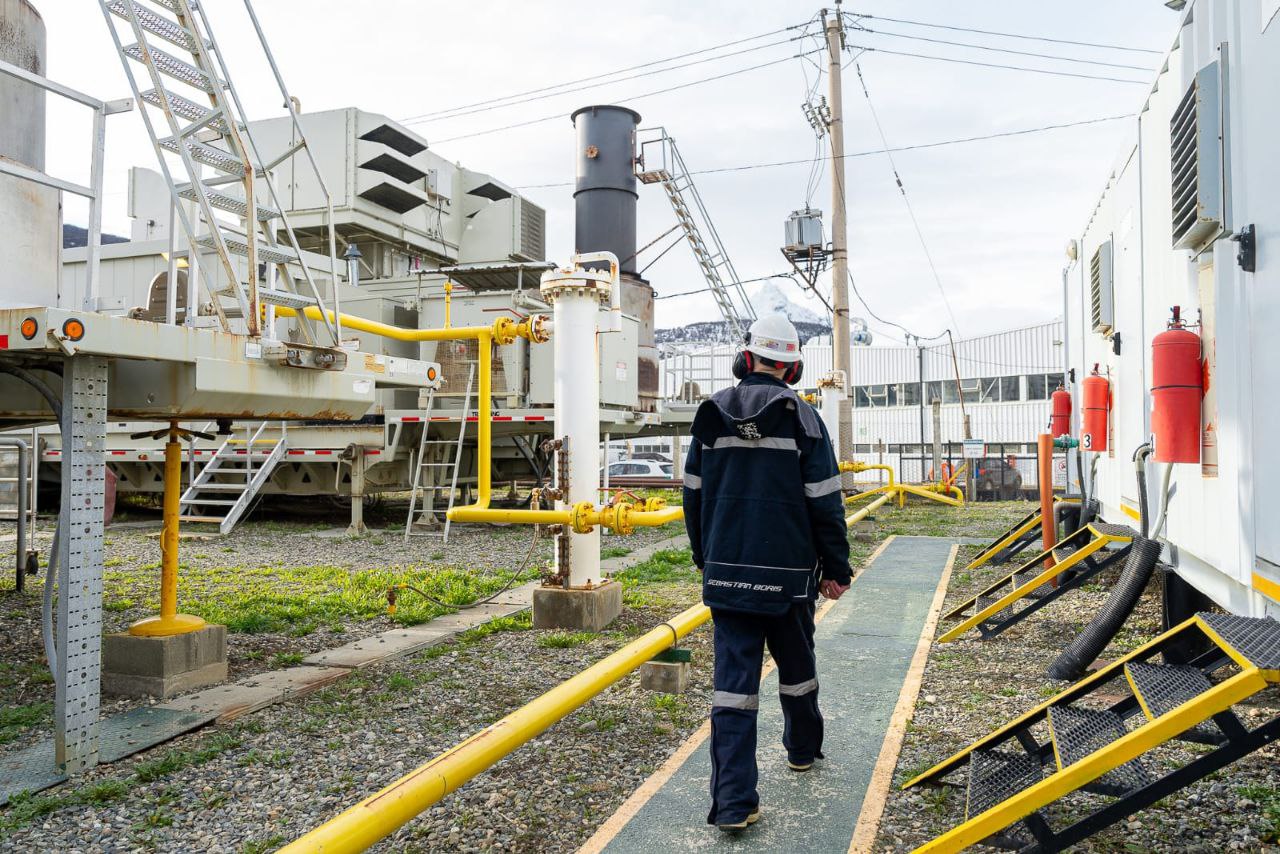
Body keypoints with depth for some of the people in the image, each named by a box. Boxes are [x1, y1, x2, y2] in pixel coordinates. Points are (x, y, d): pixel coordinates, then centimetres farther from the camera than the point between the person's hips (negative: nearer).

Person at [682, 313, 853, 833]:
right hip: (788, 575, -1)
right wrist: (835, 570, 3)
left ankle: (733, 803, -2)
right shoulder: (802, 419, -6)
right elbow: (824, 503, -7)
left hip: (727, 572, 2)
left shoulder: (711, 415, 3)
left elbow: (694, 494, 9)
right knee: (796, 664, 21)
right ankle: (802, 749, 44)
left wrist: (706, 557, 21)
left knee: (734, 677, 2)